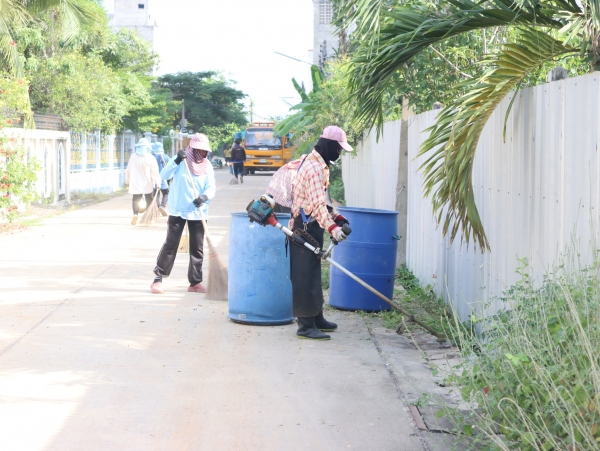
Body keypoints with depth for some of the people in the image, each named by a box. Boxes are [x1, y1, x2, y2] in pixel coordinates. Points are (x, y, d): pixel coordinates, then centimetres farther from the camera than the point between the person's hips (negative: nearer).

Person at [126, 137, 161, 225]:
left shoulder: (133, 157, -1)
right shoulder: (150, 158, -12)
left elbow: (128, 170, 7)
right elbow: (155, 172, -14)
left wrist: (127, 181, 20)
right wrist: (158, 183, -8)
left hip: (135, 183, 2)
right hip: (147, 184, -2)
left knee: (136, 199, 6)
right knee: (149, 199, 11)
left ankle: (135, 214, -18)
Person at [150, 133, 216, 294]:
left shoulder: (207, 166, 3)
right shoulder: (182, 161, -3)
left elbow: (211, 187, -3)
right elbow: (164, 175, -13)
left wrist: (205, 197, -25)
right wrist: (176, 161, -24)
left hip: (198, 212, 3)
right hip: (178, 210, -2)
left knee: (197, 247, 5)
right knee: (170, 244, 0)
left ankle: (195, 282, 13)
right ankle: (158, 278, 7)